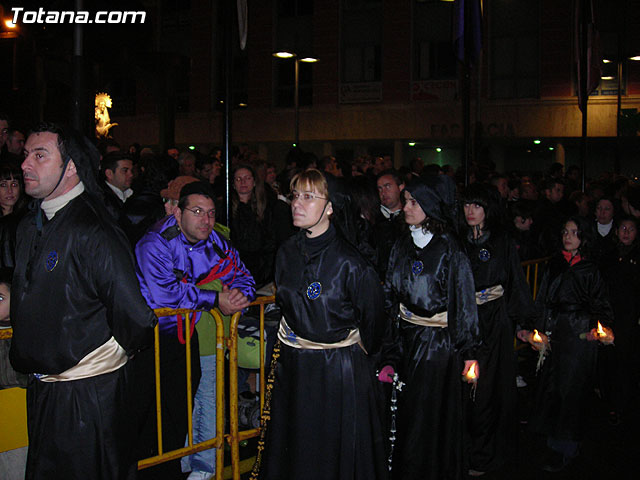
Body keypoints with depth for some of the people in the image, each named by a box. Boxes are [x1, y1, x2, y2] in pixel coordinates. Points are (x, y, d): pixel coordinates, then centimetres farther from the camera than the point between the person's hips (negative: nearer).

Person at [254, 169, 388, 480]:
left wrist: (357, 358, 3)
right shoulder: (287, 252, 1)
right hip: (293, 369, 5)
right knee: (294, 452, 16)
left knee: (336, 454, 9)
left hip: (339, 371, -5)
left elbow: (373, 320, -7)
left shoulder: (350, 263, -17)